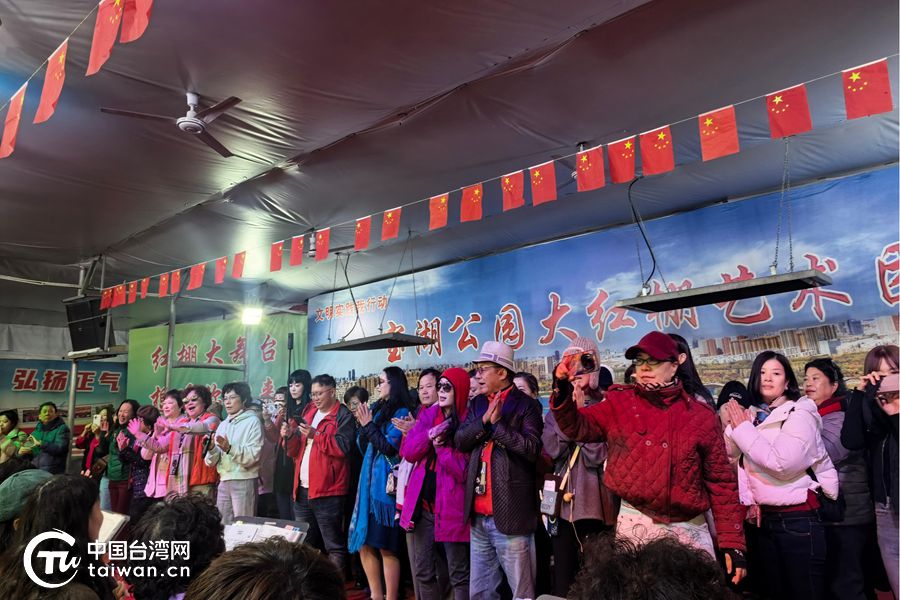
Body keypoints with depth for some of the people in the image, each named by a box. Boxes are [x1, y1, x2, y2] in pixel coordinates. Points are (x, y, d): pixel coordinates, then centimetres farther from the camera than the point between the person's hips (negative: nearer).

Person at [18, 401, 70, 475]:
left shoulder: (62, 428, 0)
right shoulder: (36, 432, 18)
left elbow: (60, 448, -15)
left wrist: (40, 443, -15)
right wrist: (21, 451, -2)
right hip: (34, 471, 5)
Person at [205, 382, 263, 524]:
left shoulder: (252, 421, -3)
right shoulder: (222, 424, 15)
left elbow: (253, 455, -14)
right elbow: (211, 462, 10)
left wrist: (229, 448, -25)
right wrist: (211, 448, -10)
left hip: (244, 481, -6)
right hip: (223, 482, 6)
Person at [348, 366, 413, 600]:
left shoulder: (401, 412, -7)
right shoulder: (378, 410, 13)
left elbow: (389, 447, -15)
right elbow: (364, 448, 15)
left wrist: (369, 425, -7)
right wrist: (363, 425, 0)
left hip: (386, 484, -8)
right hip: (370, 481, 8)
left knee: (386, 546, -3)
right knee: (364, 543, 10)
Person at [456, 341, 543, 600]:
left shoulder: (526, 405, -5)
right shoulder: (477, 404, 14)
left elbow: (532, 449, -16)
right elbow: (460, 441, 2)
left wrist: (498, 423, -16)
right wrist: (484, 420, -12)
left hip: (509, 513, -6)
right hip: (479, 515, 7)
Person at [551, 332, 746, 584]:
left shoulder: (701, 415, 0)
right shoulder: (619, 404, 2)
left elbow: (721, 481, 2)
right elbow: (577, 427, -7)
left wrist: (732, 542, -1)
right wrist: (563, 390, -25)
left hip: (690, 528, 0)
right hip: (634, 523, 0)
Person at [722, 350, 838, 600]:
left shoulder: (799, 414, -9)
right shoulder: (754, 417, 9)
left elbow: (782, 463, -25)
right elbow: (741, 460, 9)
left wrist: (742, 428, -17)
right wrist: (748, 499, -5)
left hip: (798, 518, -6)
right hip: (764, 518, 6)